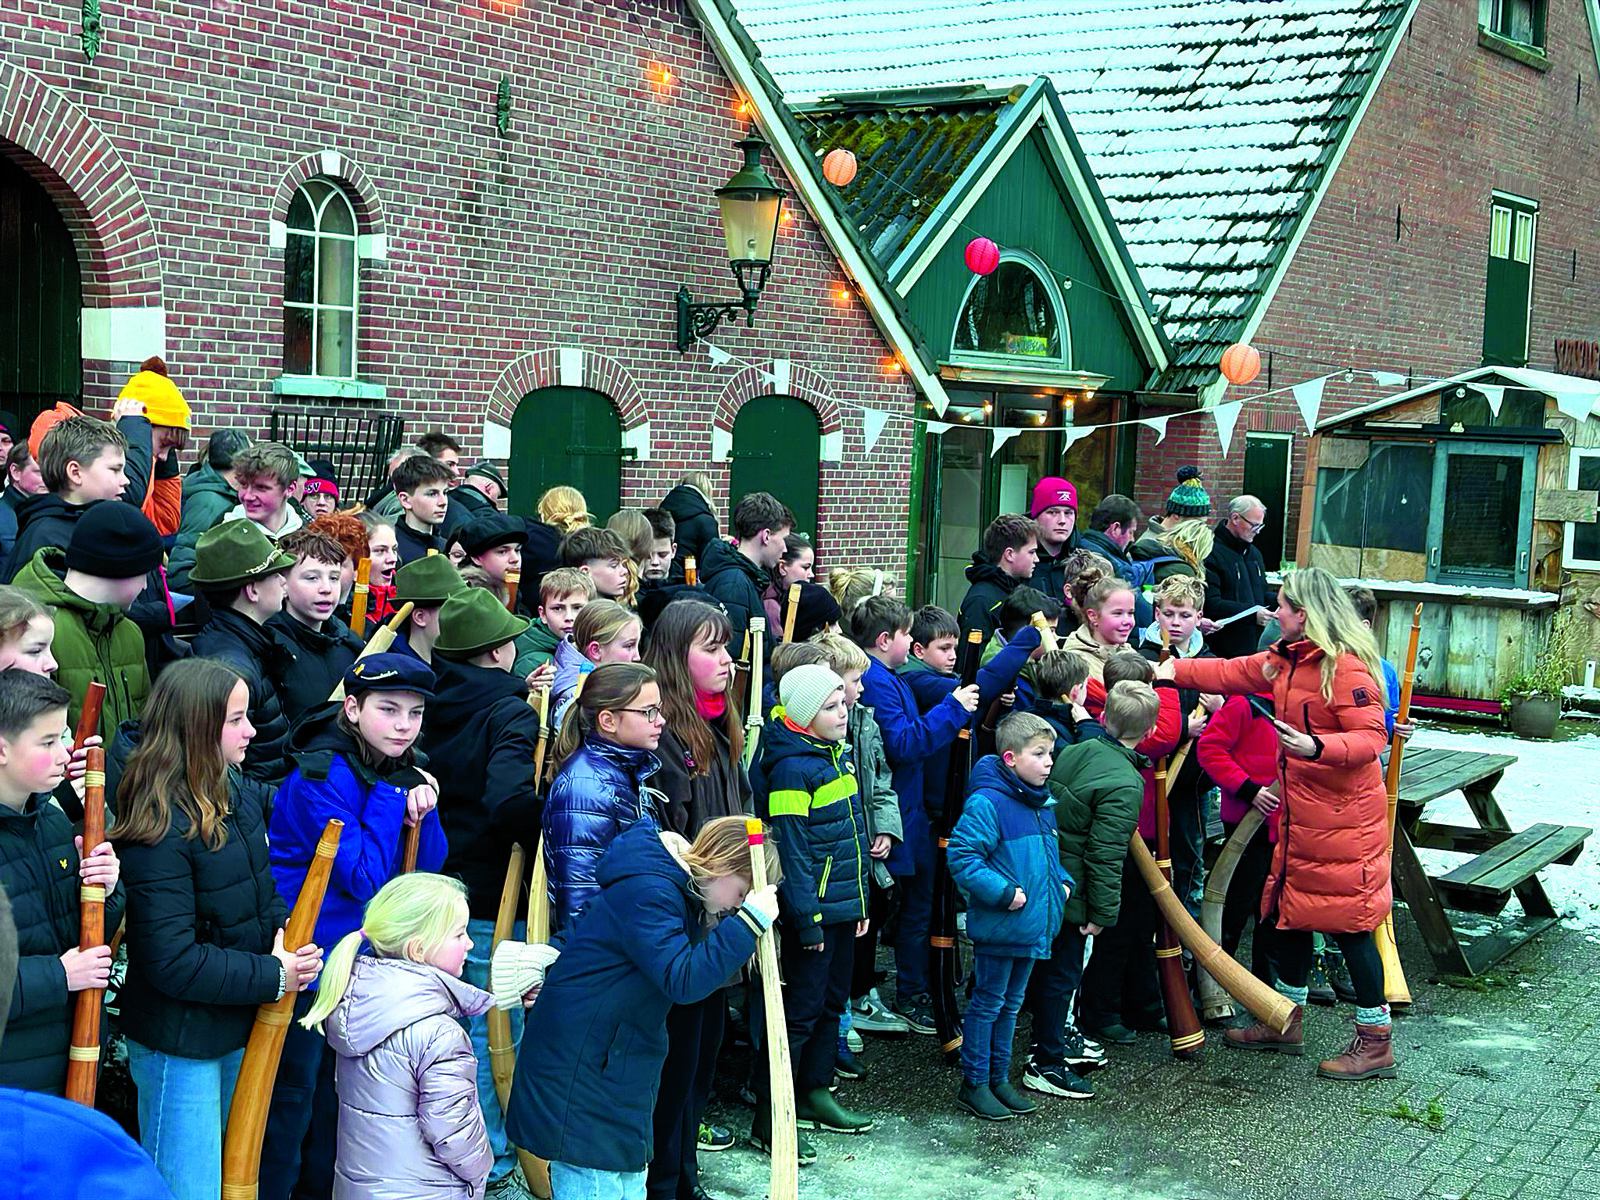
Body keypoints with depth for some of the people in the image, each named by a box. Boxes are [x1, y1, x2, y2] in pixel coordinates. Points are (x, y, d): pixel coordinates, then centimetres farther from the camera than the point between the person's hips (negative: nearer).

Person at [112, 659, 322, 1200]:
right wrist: (272, 975, -21)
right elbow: (172, 961, -25)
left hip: (239, 1027, 9)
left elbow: (260, 885, 20)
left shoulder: (238, 793, 3)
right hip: (179, 1047, -8)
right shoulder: (160, 829, -24)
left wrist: (281, 926, 0)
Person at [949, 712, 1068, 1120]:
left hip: (1032, 926, 8)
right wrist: (1004, 892, -24)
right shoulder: (987, 803, -19)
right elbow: (962, 857, -22)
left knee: (1011, 1003, 18)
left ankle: (999, 1077, 30)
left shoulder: (1041, 803, 9)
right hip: (998, 927, -8)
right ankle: (974, 1083, 15)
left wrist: (1062, 881, 8)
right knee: (988, 1003, 3)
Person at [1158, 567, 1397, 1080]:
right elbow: (1235, 672, 21)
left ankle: (1375, 1043, 7)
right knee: (1290, 914, 17)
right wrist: (1175, 670, 19)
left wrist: (1316, 746, -35)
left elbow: (1371, 738, -22)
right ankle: (1287, 1023, 32)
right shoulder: (1288, 659, 10)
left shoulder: (1346, 666, -19)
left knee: (1349, 923, -3)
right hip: (1300, 814, 10)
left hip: (1343, 819, -10)